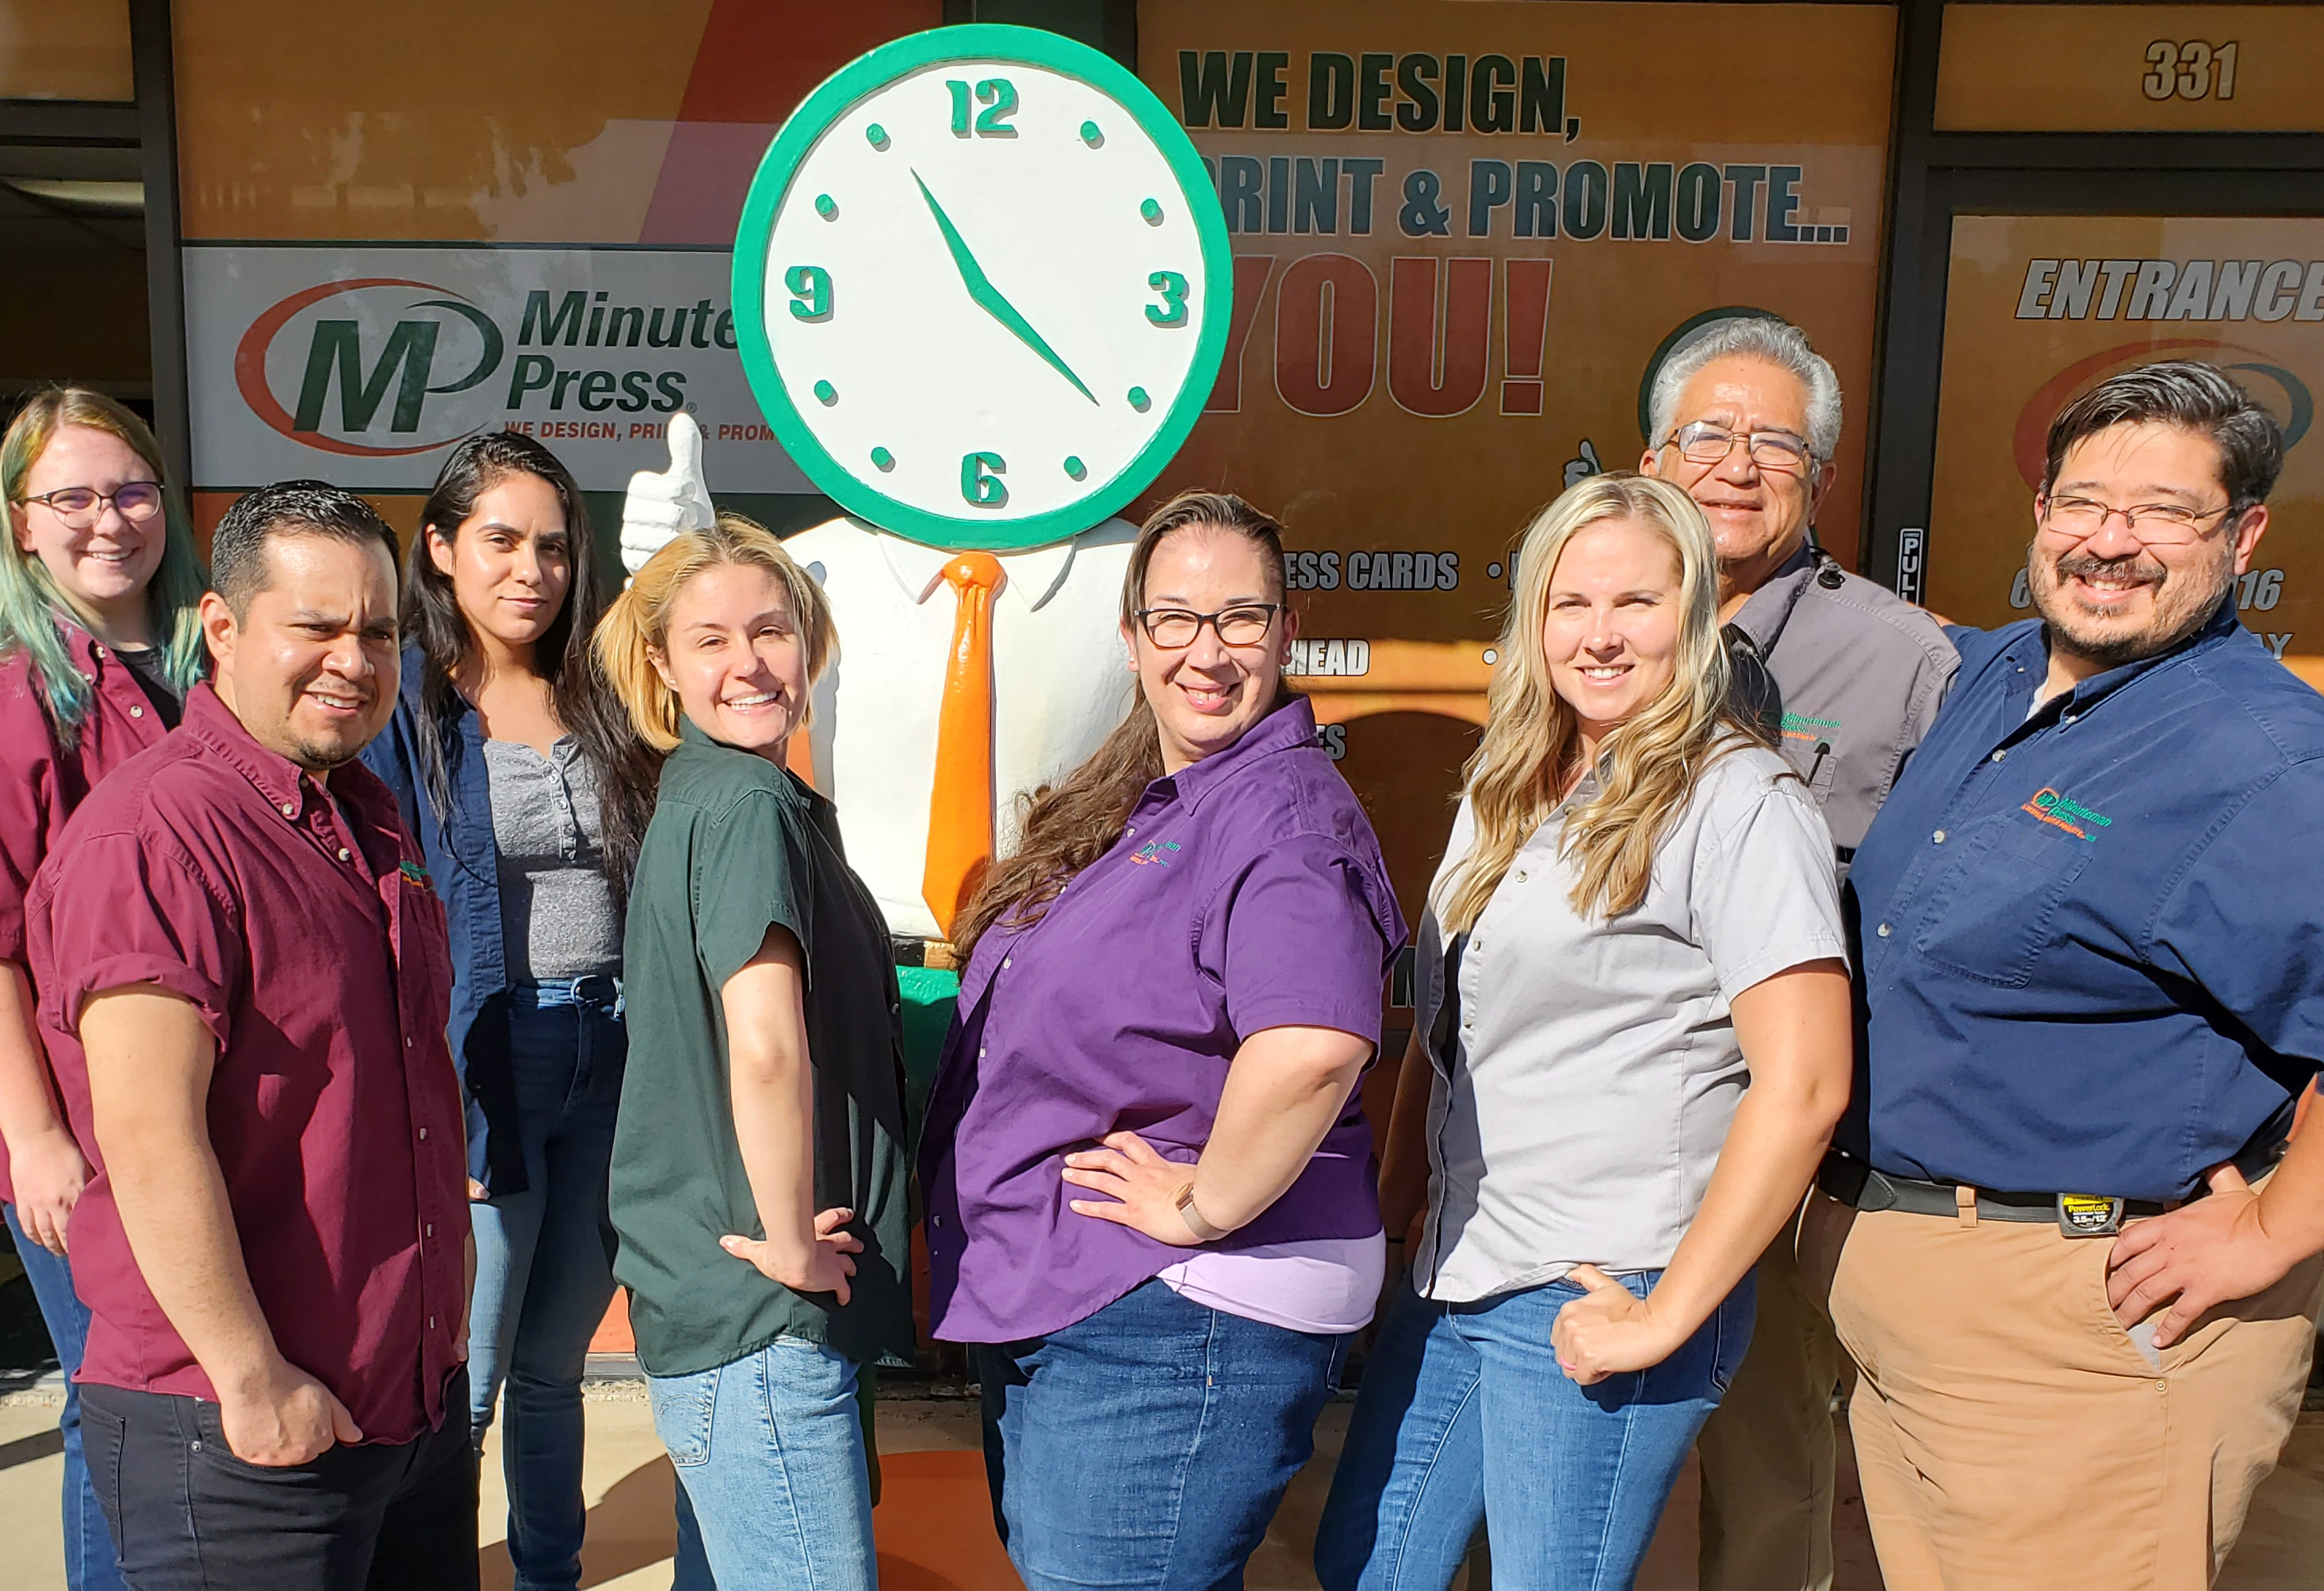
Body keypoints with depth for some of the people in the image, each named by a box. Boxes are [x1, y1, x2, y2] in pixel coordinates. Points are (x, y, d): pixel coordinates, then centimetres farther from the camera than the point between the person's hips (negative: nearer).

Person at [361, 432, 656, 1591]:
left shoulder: (596, 702, 9)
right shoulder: (399, 707, -6)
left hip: (612, 1058, 5)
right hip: (484, 1060, -5)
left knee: (555, 1360, 19)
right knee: (463, 1377, 3)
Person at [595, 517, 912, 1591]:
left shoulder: (696, 796, 12)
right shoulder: (751, 803, -17)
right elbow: (767, 1047, -31)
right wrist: (793, 1242, -19)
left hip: (709, 1301, 9)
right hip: (759, 1328, -9)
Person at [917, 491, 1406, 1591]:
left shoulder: (1284, 808, -18)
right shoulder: (1129, 804, 11)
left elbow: (1314, 1043, -37)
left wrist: (1204, 1208, -23)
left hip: (1178, 1323, -9)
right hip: (1050, 1302, 10)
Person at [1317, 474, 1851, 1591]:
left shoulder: (1738, 801, -11)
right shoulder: (1503, 793, 12)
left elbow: (1803, 1087, -17)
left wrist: (1667, 1315, -17)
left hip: (1593, 1296, -7)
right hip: (1454, 1280, 7)